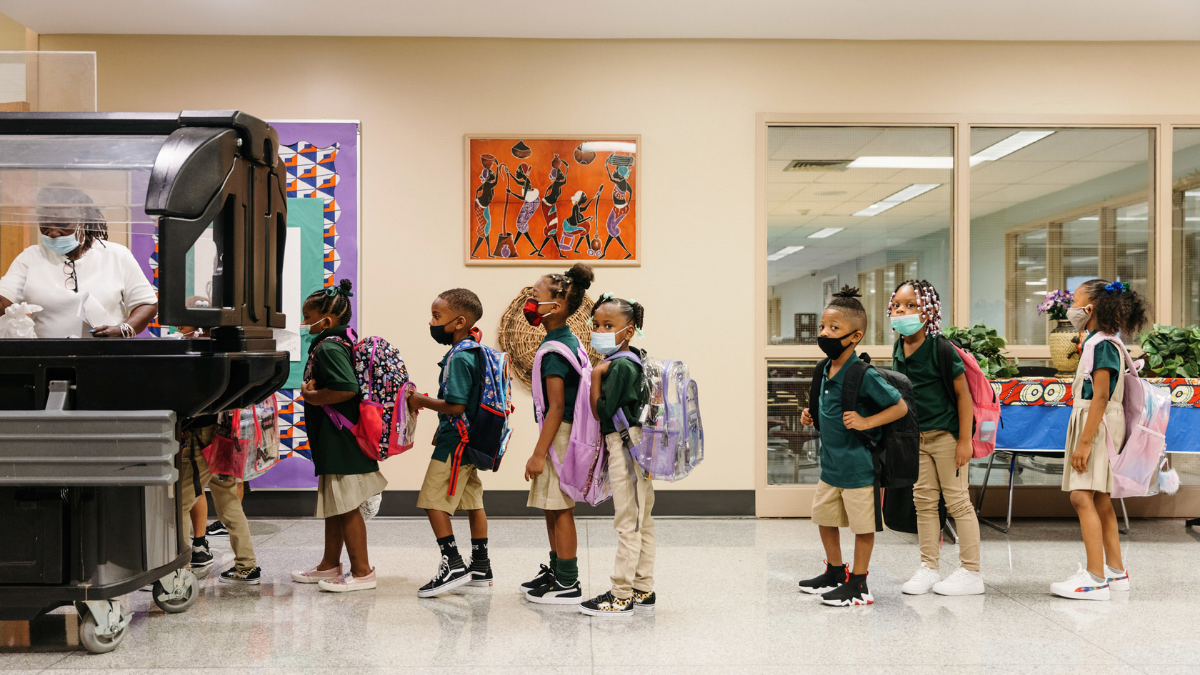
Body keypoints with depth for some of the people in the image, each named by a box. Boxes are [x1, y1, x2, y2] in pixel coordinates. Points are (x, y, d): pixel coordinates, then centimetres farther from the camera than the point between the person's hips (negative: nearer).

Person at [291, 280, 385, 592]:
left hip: (340, 442, -11)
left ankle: (362, 572, 6)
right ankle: (330, 566, 32)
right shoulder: (338, 343, 14)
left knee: (347, 506, -3)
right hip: (334, 442, 11)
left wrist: (312, 396, -17)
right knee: (334, 505, 19)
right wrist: (312, 391, 4)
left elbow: (347, 388, -31)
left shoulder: (329, 348, -17)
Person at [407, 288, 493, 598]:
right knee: (473, 502, 14)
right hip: (470, 440, 10)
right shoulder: (475, 352, 10)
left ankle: (453, 564, -5)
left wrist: (422, 401, -12)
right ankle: (480, 567, 21)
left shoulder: (458, 358, -19)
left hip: (454, 443, -10)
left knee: (433, 502, -5)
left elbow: (455, 406, -26)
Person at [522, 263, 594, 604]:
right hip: (563, 432, 10)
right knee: (553, 509, 18)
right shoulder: (569, 341, 11)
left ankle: (568, 585, 7)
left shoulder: (554, 349, -18)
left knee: (559, 509, -1)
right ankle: (556, 573, 30)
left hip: (559, 434, -10)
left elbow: (556, 408, -21)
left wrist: (538, 453, -19)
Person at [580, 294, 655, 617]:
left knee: (627, 523, -6)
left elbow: (602, 412, -16)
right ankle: (643, 590, 21)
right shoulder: (636, 359, 14)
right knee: (642, 521, 13)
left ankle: (621, 596, -1)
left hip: (625, 444, -10)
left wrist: (595, 376, -9)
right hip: (639, 444, 10)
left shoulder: (619, 365, -16)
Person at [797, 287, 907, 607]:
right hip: (830, 463, 9)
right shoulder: (826, 369, 4)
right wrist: (812, 415, 7)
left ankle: (858, 585, 18)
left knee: (862, 525, 5)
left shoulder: (864, 375, -20)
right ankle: (835, 572, 36)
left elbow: (900, 407, -16)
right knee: (824, 517, 19)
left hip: (858, 465, -9)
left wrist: (865, 422, -24)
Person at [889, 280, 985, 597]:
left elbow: (963, 394, -14)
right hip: (916, 437, 7)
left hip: (946, 433, -7)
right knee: (924, 501, 11)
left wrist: (965, 440, -16)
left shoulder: (940, 349, -16)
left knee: (957, 501, 1)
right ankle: (929, 568, 21)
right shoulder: (899, 349, 4)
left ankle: (971, 573, 10)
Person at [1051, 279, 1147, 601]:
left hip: (1097, 426, -10)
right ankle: (1115, 571, 20)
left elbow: (1100, 397, -20)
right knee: (1100, 500, 13)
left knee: (1082, 497, -12)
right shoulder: (1098, 342, 15)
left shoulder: (1103, 345, -15)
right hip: (1092, 426, 10)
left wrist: (1084, 441, -22)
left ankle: (1095, 578, -12)